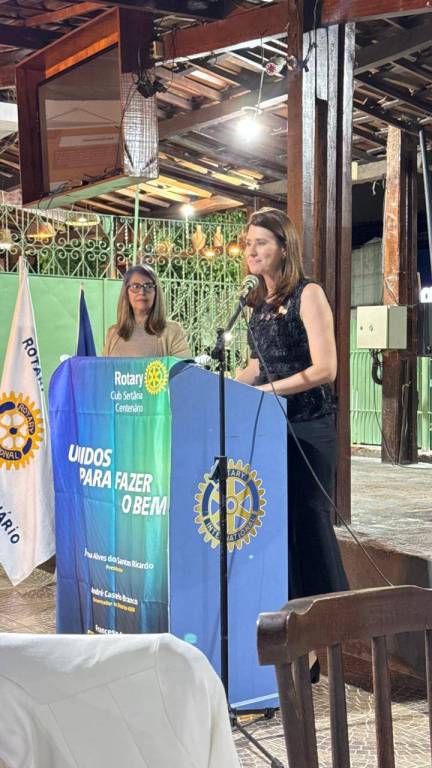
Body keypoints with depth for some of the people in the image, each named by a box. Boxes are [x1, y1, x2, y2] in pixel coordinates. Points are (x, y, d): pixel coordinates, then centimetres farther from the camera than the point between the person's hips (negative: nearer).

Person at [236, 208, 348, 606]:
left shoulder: (308, 294, -9)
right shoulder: (260, 302, 12)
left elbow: (324, 369, -16)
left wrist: (265, 390, -18)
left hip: (308, 425, -7)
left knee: (308, 518, -2)